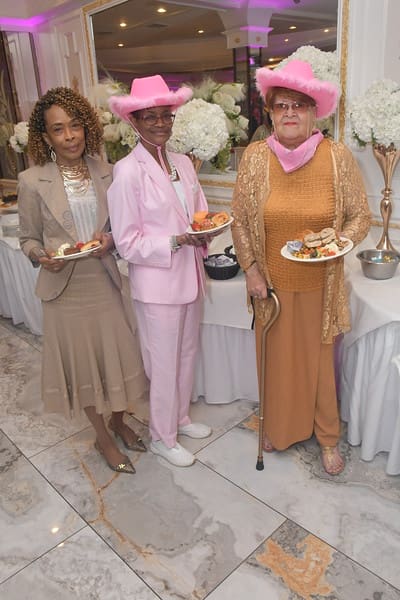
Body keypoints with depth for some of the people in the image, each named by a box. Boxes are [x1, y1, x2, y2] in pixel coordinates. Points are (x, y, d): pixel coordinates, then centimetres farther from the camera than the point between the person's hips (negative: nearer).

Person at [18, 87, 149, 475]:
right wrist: (42, 257, -20)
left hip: (104, 280, 3)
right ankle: (103, 437, 34)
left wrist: (110, 239, -12)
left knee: (117, 355, 12)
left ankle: (119, 422, 41)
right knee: (82, 361, 11)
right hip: (66, 287, -2)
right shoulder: (32, 181, -7)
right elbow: (29, 239, 0)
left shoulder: (105, 172, 0)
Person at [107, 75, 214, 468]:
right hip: (156, 284, -7)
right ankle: (162, 438, 30)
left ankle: (180, 418, 42)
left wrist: (205, 229, -8)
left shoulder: (183, 163, 6)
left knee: (187, 354, 19)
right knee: (164, 363, 8)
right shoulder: (127, 172, -14)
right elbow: (126, 243, -15)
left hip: (188, 277, 7)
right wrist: (177, 242, -22)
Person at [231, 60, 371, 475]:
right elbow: (240, 219, 3)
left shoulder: (338, 157, -7)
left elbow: (360, 216, 2)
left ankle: (327, 436, 37)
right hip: (272, 283, 1)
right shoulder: (255, 157, -4)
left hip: (319, 284, -1)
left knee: (319, 358, 13)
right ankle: (278, 426, 41)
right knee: (276, 356, 15)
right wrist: (250, 268, -4)